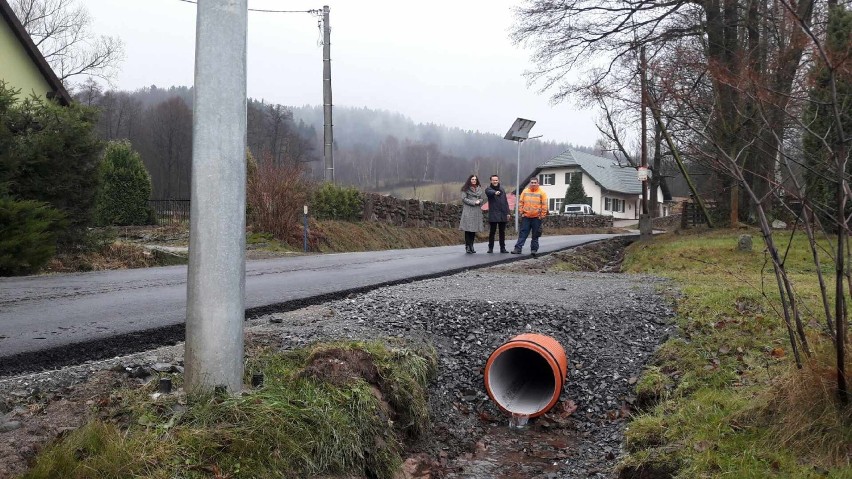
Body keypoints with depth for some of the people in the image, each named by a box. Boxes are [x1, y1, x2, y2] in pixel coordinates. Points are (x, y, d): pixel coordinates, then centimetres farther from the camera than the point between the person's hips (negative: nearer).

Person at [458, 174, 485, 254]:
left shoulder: (480, 189, 17)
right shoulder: (466, 189, 2)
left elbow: (482, 198, 18)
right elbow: (464, 198, -5)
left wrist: (479, 201, -5)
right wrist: (473, 202, -12)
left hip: (477, 211, 5)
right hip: (468, 210, -5)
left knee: (474, 229, 4)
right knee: (468, 229, -8)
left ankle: (471, 246, 10)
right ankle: (467, 246, -7)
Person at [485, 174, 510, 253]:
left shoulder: (502, 189, 15)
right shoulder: (488, 189, -1)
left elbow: (505, 201, 18)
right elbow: (489, 192, -28)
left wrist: (507, 212, 12)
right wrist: (495, 192, -50)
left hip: (503, 214, 4)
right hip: (493, 214, -4)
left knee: (502, 232, 8)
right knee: (492, 231, -1)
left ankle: (502, 248, 14)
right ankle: (490, 248, 7)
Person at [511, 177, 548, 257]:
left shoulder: (541, 193, 0)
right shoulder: (525, 191, 7)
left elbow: (544, 205, -2)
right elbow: (520, 202, 8)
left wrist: (542, 215, -7)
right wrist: (521, 212, 1)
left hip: (536, 217, -1)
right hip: (526, 217, 2)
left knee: (535, 235, 5)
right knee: (523, 233, 0)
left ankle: (534, 249, 13)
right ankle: (518, 248, -1)